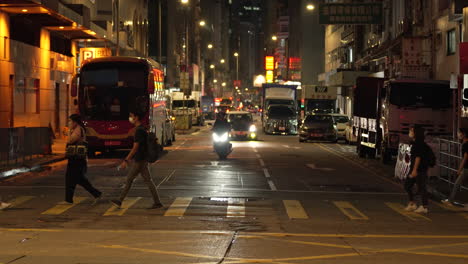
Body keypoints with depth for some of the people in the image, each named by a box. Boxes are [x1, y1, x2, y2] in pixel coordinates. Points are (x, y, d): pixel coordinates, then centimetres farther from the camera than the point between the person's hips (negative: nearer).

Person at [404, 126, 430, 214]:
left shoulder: (419, 144, -16)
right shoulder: (414, 143, 14)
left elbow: (418, 157, -21)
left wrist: (415, 170, -23)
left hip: (420, 170, -10)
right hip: (414, 169, 10)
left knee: (421, 188, -4)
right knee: (407, 185, 12)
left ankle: (424, 207, 2)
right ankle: (412, 203, 20)